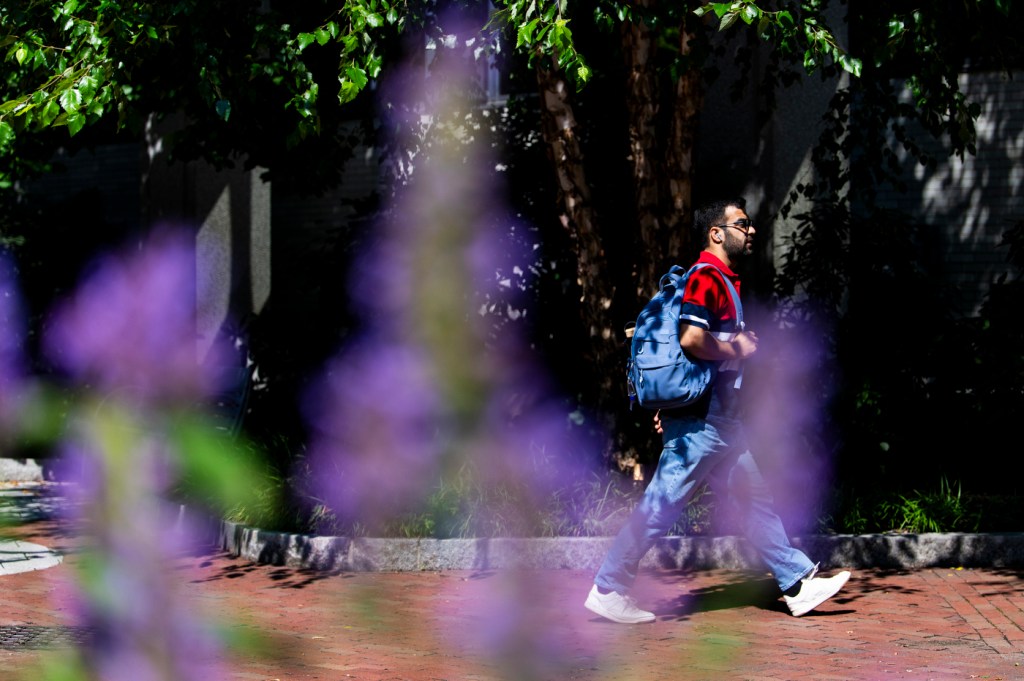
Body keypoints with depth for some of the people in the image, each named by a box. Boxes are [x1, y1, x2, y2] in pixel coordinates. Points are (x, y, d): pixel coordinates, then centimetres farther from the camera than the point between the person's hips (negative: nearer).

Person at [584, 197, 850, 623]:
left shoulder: (723, 281, 18)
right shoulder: (706, 277, -14)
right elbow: (692, 339, -28)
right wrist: (736, 351, -11)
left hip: (719, 420, 11)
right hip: (700, 420, -11)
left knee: (753, 498, 12)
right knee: (662, 505, -6)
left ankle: (797, 583, 17)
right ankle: (608, 590, 0)